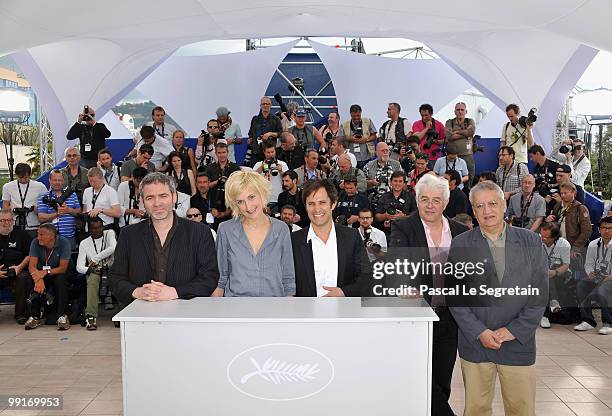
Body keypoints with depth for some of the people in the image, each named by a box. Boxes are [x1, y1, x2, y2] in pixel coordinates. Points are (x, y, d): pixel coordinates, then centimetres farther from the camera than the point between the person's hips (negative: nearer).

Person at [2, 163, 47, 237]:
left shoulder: (40, 187, 2)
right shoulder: (8, 187, 8)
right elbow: (5, 206, 11)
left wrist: (36, 208, -12)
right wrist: (14, 209, -10)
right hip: (15, 227, 1)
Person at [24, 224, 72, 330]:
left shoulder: (63, 243, -18)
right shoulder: (35, 243, -11)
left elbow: (63, 268, -20)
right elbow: (32, 266, -18)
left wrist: (46, 272, -38)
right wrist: (39, 280, -39)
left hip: (57, 273, -2)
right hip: (41, 273, 2)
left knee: (61, 280, -34)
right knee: (32, 281, -29)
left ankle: (63, 316, -30)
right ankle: (35, 316, -21)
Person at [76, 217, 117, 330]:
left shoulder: (109, 233, 7)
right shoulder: (84, 243, 9)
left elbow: (113, 248, -15)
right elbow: (79, 267, 1)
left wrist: (95, 259, -11)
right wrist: (89, 269, -22)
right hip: (94, 272, 1)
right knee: (92, 277, -34)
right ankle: (91, 315, -37)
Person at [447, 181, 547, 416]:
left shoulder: (531, 242, 3)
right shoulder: (460, 245, 0)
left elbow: (540, 292, 0)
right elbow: (453, 296, -3)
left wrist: (514, 330, -8)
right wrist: (479, 332, -11)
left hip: (519, 342, 1)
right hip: (475, 343, 0)